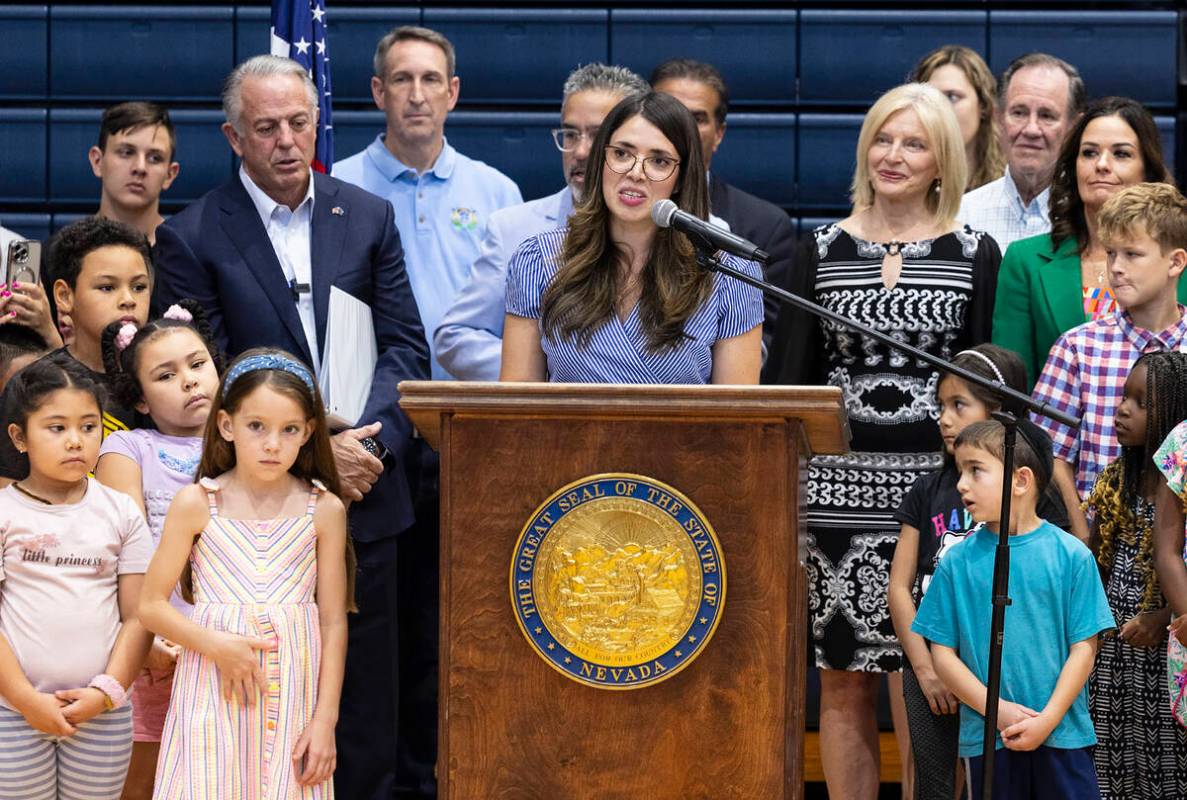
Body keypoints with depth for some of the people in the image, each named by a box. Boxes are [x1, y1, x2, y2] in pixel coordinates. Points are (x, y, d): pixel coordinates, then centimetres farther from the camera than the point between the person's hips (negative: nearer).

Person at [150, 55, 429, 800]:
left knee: (365, 707, 7)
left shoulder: (369, 218, 8)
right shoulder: (191, 237, -2)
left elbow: (407, 348, 4)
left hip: (364, 495, 3)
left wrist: (370, 442, -12)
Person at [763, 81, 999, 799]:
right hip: (839, 486, 2)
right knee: (845, 684, 5)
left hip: (937, 487, -2)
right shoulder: (823, 250, 8)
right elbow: (790, 373, 8)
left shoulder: (974, 254, 5)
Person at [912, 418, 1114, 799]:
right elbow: (943, 653, 2)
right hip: (986, 738, 2)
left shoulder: (1071, 555, -2)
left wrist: (1047, 719, -12)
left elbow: (1084, 647, -3)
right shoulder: (958, 561, 2)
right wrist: (997, 710, -9)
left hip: (1062, 735, -1)